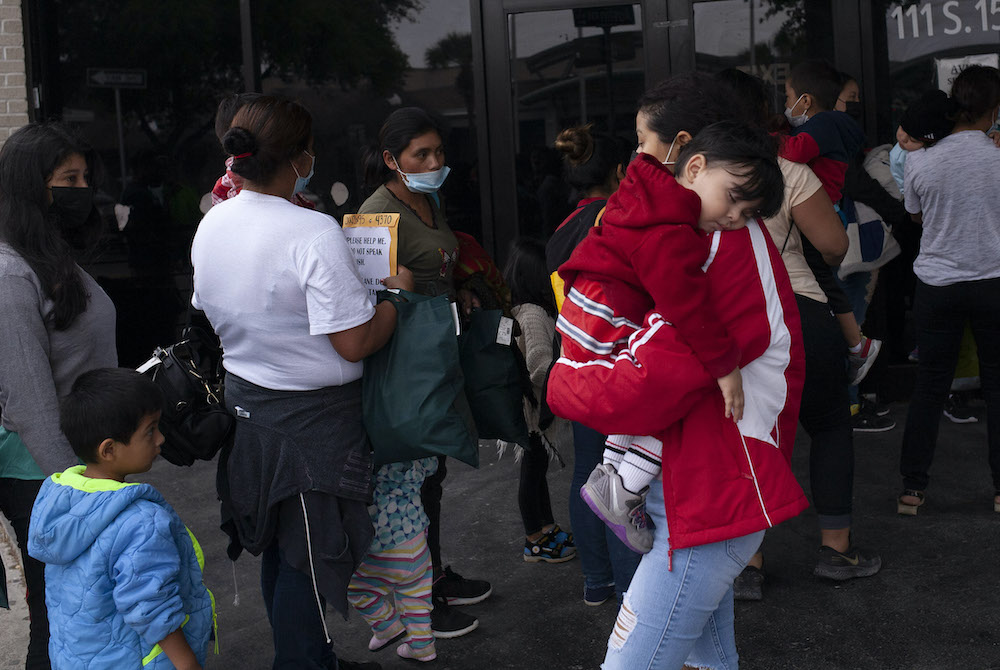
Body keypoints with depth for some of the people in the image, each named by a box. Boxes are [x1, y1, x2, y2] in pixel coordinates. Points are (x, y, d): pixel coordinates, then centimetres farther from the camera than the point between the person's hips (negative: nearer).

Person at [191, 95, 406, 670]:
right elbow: (356, 343, -23)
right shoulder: (315, 232, -23)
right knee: (308, 557, 5)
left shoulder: (211, 224, 1)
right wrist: (397, 293, -8)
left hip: (245, 401, 8)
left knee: (278, 549, 20)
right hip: (313, 418, -8)